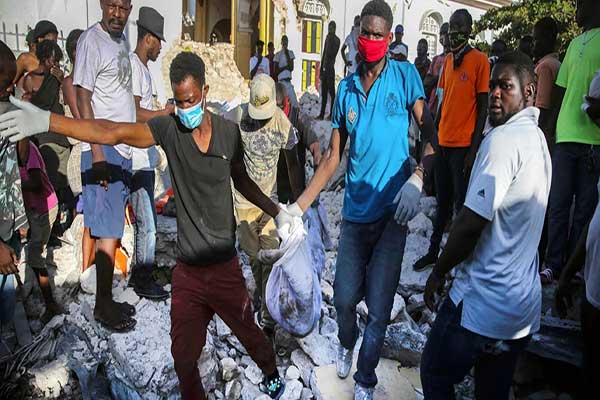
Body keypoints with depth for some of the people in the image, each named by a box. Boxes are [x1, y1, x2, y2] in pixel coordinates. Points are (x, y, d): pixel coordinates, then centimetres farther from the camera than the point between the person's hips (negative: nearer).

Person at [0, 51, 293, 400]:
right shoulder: (168, 128, -8)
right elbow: (111, 132, -21)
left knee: (249, 333, 19)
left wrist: (276, 211, 8)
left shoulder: (229, 131, -4)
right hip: (187, 270, 0)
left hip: (225, 266, 0)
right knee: (184, 356, 12)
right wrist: (46, 120, -33)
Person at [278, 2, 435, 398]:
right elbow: (333, 156, 9)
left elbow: (430, 131, -5)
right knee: (344, 298, 10)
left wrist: (417, 178, -25)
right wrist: (299, 206, 4)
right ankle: (347, 344, 44)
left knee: (379, 309, 1)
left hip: (392, 210, -3)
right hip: (356, 210, 3)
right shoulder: (346, 88, 9)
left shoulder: (405, 76, 0)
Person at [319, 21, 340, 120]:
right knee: (323, 92, 9)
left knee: (331, 91, -6)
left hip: (330, 68, -8)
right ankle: (322, 114, 13)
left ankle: (332, 114, -3)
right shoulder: (327, 39, 18)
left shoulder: (336, 40, -4)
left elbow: (331, 54, -15)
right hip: (325, 68, 8)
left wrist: (329, 41, -13)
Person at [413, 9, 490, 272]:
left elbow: (483, 106, -8)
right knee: (442, 201, 14)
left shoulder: (480, 60, -6)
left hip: (463, 145, -6)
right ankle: (433, 251, 25)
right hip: (444, 142, 6)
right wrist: (434, 136, 13)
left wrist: (474, 148, -13)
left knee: (461, 203, 0)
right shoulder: (447, 61, 13)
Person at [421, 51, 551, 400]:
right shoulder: (538, 139, 11)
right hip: (524, 307, 9)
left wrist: (439, 272, -9)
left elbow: (472, 223, -22)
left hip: (482, 303, -9)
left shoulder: (502, 139, -19)